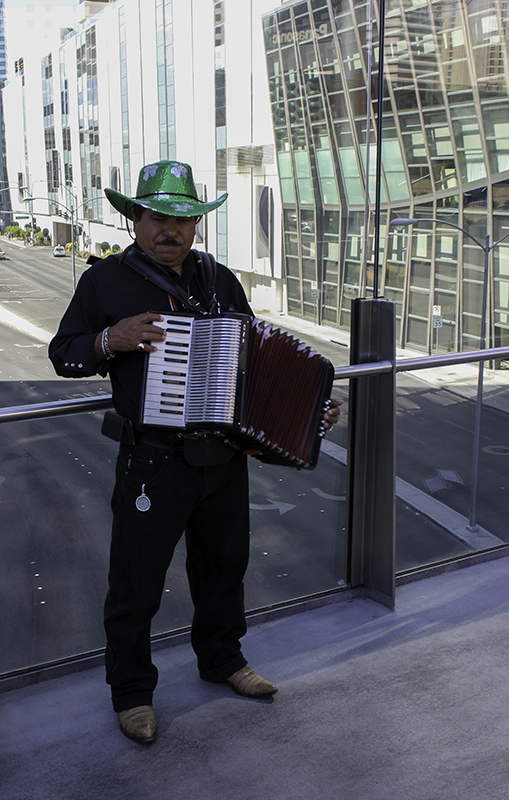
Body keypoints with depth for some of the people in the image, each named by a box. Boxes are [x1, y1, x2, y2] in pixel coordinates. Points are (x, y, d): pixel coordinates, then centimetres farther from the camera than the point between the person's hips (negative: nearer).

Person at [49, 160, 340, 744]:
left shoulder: (220, 280, 9)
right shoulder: (106, 281, -4)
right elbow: (63, 355, -2)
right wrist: (111, 340, -22)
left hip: (225, 457, 5)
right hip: (154, 462, -5)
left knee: (224, 563, 20)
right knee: (136, 582, 5)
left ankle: (221, 659, 43)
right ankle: (131, 692, 25)